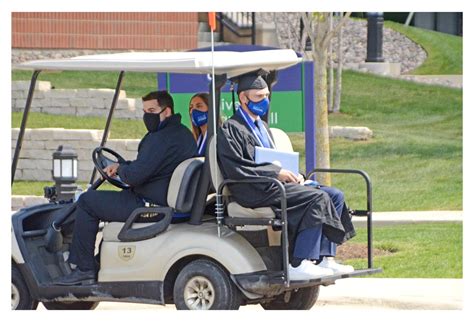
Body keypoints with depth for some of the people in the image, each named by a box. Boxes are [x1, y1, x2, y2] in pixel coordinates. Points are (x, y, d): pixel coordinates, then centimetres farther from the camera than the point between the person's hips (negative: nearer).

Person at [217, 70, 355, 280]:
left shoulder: (262, 127, 26)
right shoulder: (230, 130, -4)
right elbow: (234, 169, -15)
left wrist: (291, 174, 6)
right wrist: (276, 173, -17)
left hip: (273, 185, 9)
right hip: (254, 193, -9)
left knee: (335, 196, -5)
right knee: (318, 198, -26)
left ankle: (323, 258, -11)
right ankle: (299, 264, -31)